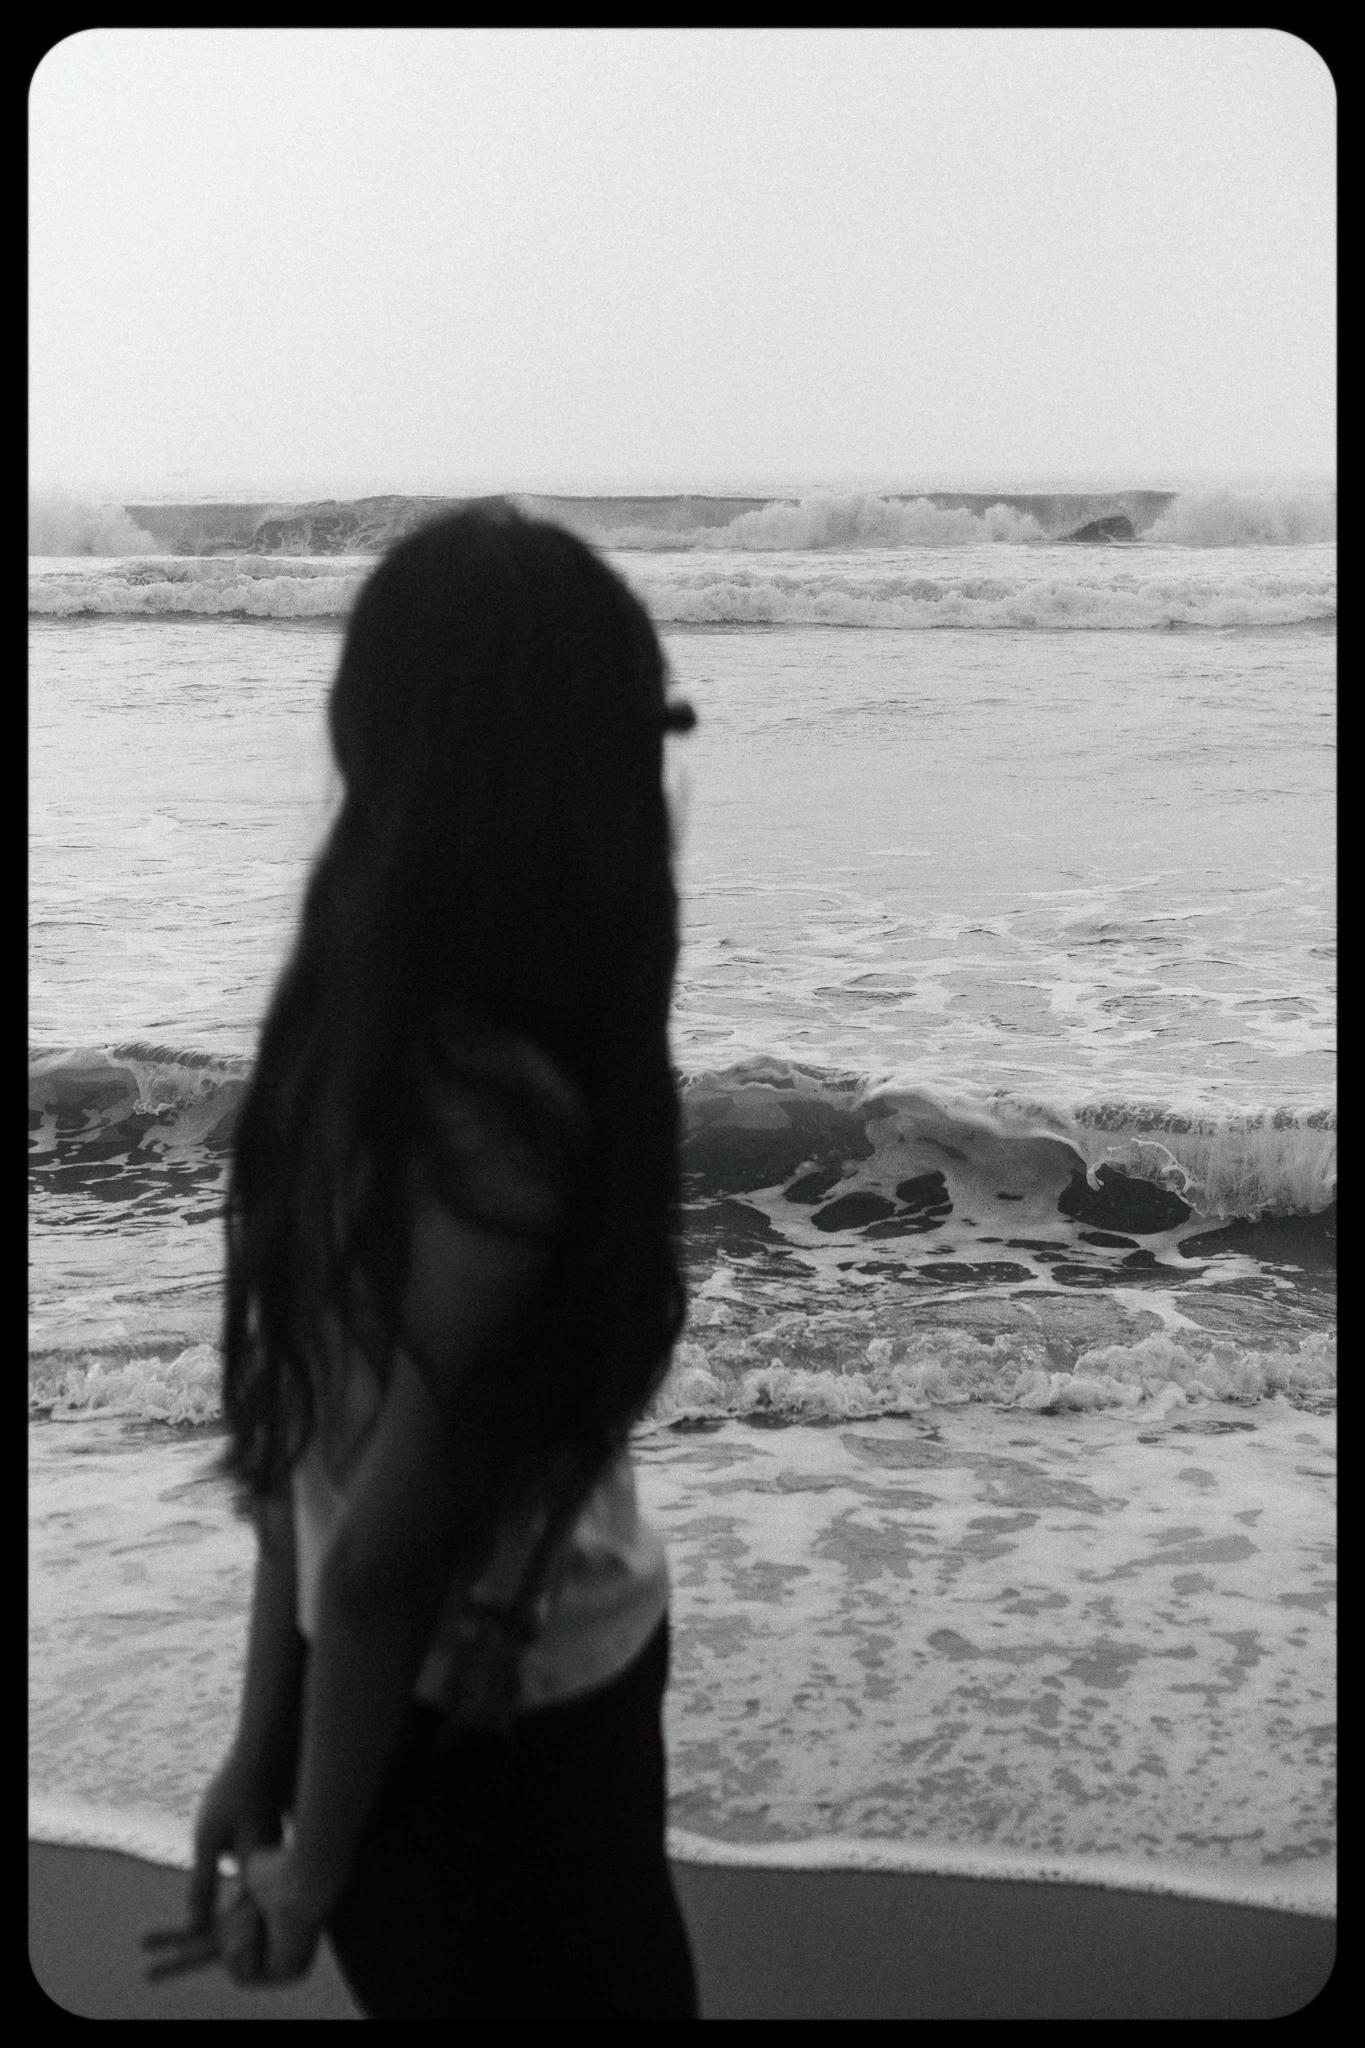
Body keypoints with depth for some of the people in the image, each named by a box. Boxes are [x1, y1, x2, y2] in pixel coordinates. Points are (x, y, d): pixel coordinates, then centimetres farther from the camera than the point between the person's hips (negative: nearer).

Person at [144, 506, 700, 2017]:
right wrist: (318, 1863, -9)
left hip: (513, 1700, 8)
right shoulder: (501, 1123, -31)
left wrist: (264, 1749, 8)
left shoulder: (367, 1023, -4)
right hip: (488, 1736, -8)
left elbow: (306, 1433, 1)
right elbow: (380, 1553, -23)